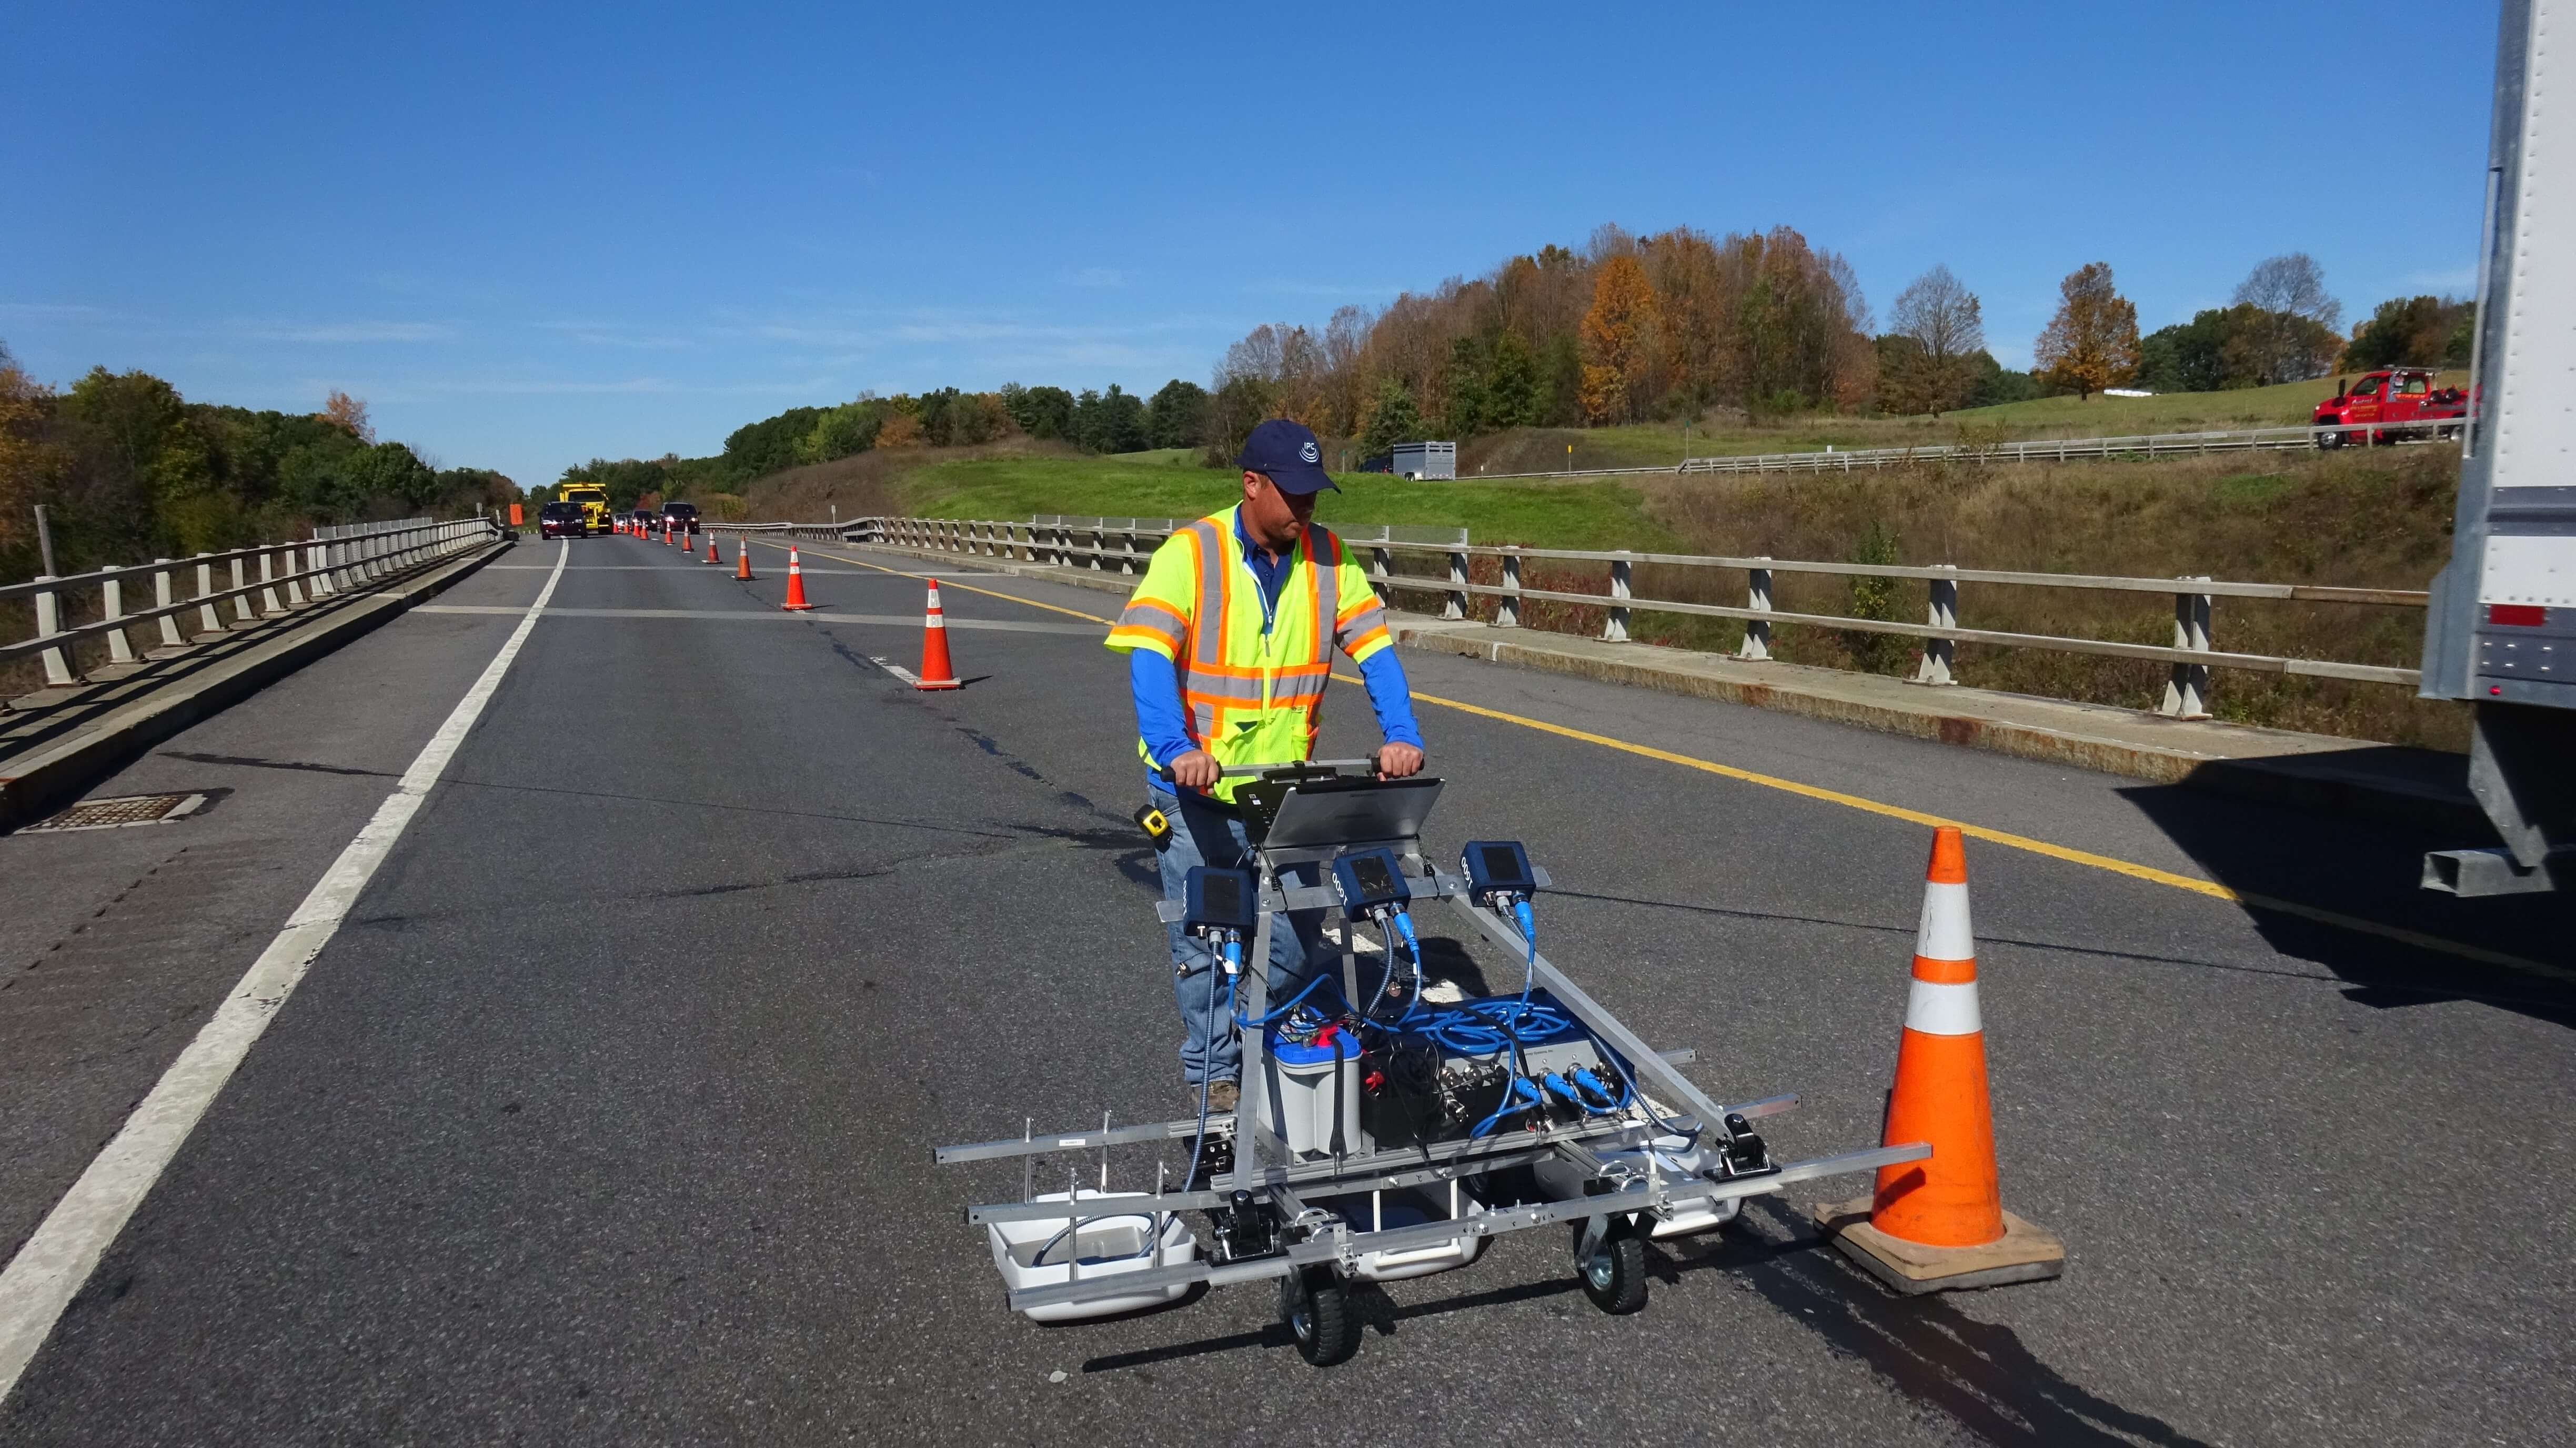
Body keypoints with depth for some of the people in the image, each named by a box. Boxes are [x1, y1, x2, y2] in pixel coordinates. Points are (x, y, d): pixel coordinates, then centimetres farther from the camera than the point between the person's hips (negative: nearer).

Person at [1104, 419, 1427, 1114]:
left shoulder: (1328, 557, 0)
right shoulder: (1190, 553, -13)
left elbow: (1374, 648, -3)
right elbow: (1149, 655, -23)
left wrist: (1401, 736, -18)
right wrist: (1174, 750, -37)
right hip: (1201, 791, -4)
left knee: (1298, 942, 13)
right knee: (1204, 945, 9)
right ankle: (1215, 1072, 27)